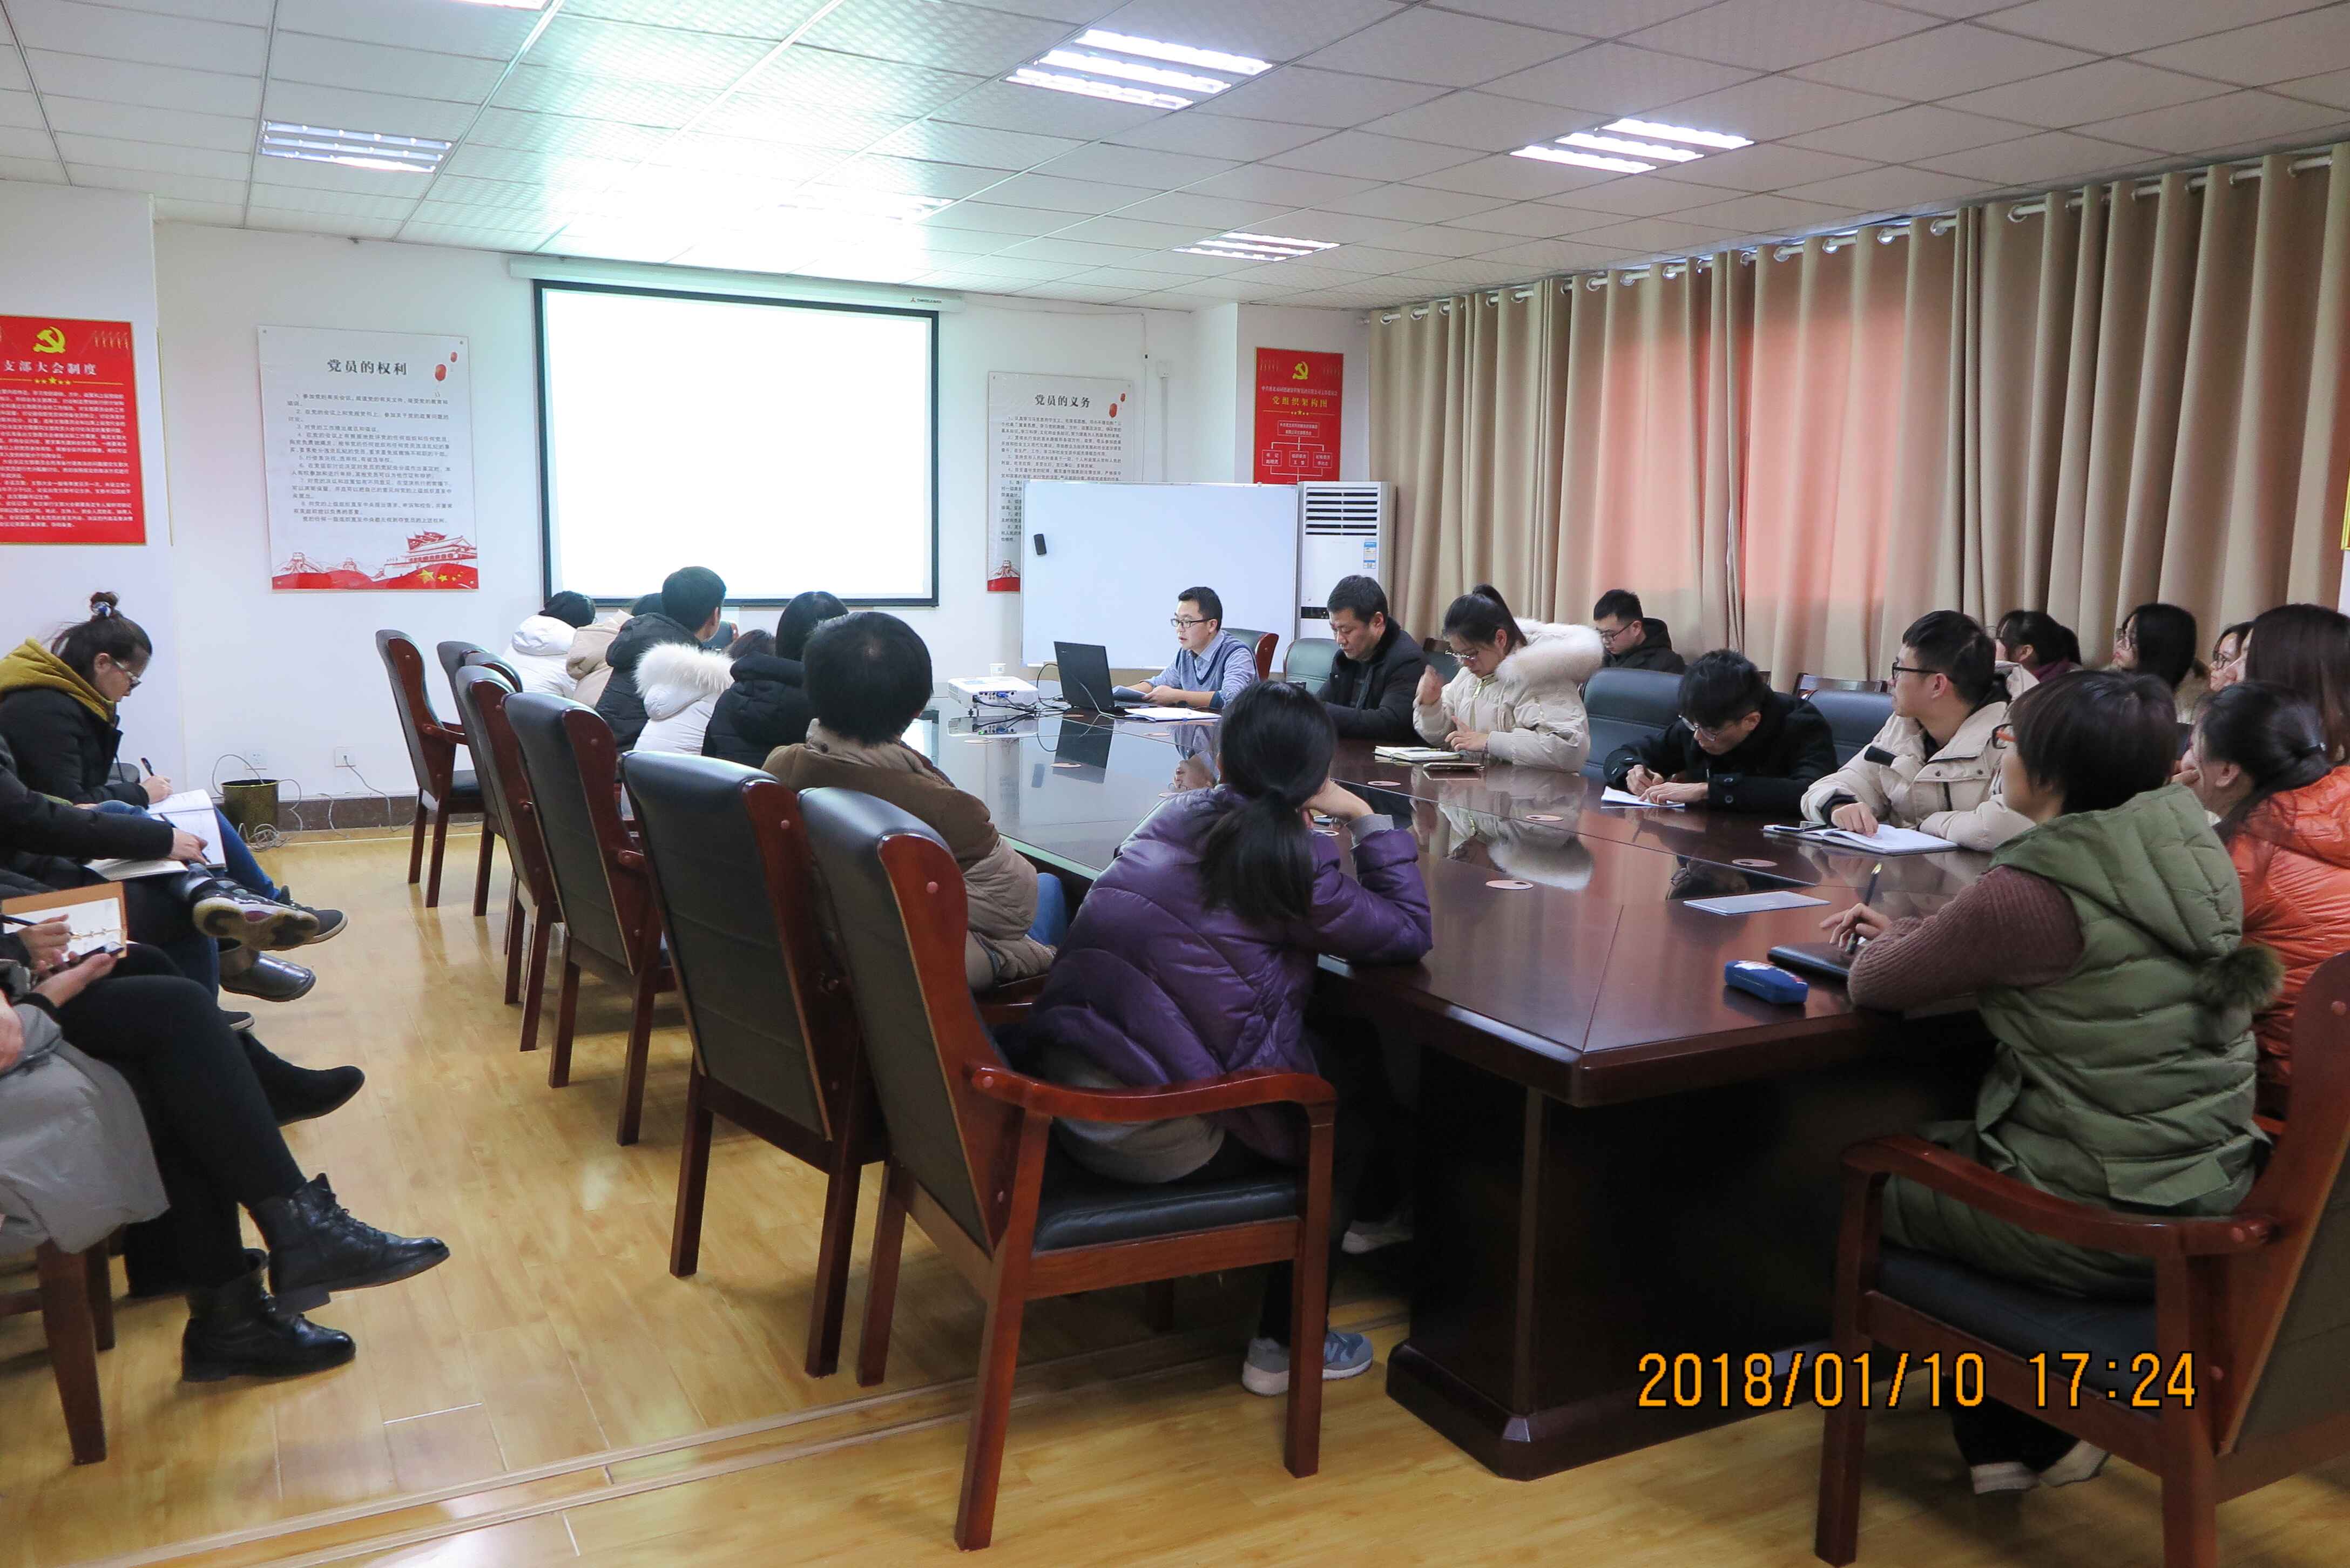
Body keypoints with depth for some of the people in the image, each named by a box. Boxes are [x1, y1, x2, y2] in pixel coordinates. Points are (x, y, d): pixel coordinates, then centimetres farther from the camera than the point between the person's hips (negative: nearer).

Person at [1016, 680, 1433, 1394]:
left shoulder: (1175, 817, 9)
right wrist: (1367, 820, 7)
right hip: (1158, 1139, -7)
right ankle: (1285, 1346, 25)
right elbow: (1409, 931, 0)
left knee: (1326, 1053, 23)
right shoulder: (1290, 860, -10)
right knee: (1354, 1101, 20)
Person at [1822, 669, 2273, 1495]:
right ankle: (2021, 1435, 33)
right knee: (1944, 1144, 28)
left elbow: (1872, 983, -11)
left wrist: (1898, 942, 11)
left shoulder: (2031, 893, -24)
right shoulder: (2191, 852, 0)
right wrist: (1914, 929, 15)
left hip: (2106, 1227, -7)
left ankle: (2023, 1440, 29)